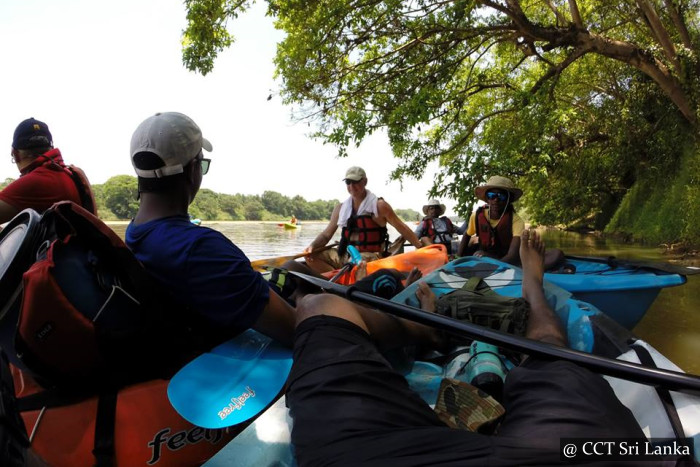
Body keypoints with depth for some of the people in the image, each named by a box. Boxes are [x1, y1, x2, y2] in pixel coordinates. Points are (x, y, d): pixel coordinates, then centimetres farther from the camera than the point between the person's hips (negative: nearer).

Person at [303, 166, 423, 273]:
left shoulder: (379, 206, -3)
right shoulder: (340, 208, 10)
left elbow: (402, 228, 2)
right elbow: (326, 235, 13)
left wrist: (421, 247, 1)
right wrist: (312, 246, -6)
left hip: (370, 256, -6)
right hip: (345, 255, 6)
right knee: (311, 256, -10)